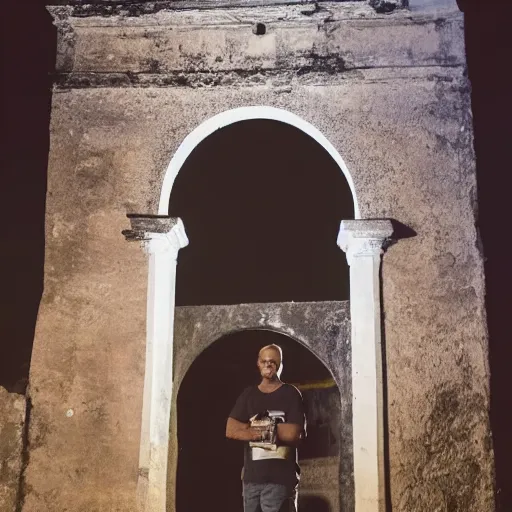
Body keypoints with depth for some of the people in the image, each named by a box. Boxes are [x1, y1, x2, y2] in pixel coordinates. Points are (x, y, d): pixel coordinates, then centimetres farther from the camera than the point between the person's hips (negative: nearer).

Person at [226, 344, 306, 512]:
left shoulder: (291, 394, 1)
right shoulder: (248, 395, 14)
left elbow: (293, 434, -11)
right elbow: (231, 430, 3)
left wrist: (253, 426, -2)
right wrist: (267, 431, -8)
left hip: (280, 478, -5)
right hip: (251, 476, 5)